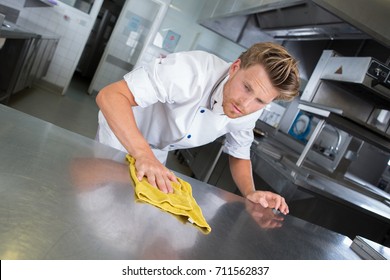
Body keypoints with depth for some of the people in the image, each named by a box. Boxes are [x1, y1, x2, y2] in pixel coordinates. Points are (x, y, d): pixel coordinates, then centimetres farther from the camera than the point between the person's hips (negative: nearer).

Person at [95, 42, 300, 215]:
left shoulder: (249, 114, -19)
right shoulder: (191, 71, -40)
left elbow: (239, 155, -2)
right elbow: (110, 95, -44)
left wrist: (250, 193, -20)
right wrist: (144, 154, -57)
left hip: (157, 152, 5)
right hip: (121, 134, -4)